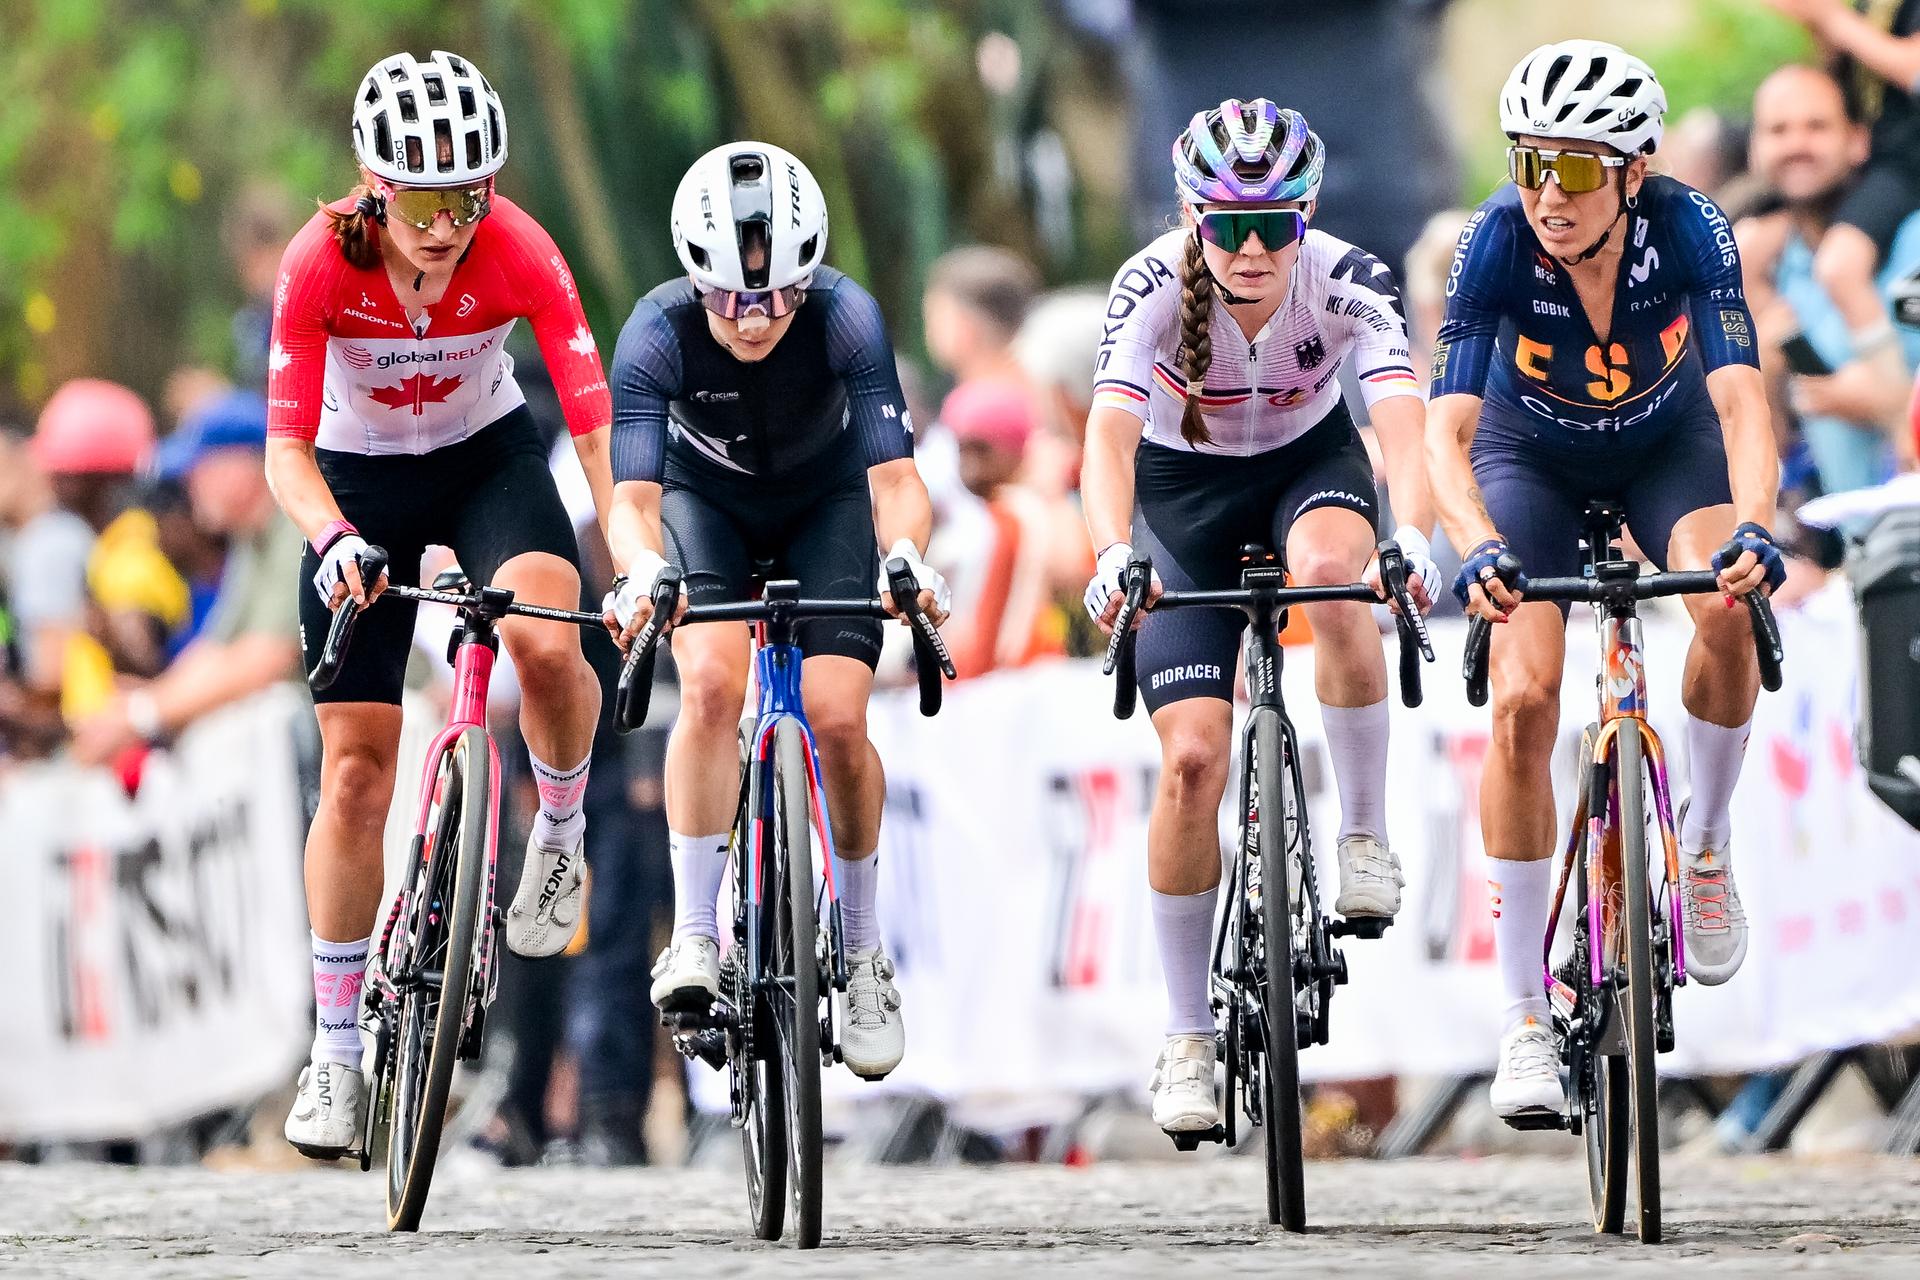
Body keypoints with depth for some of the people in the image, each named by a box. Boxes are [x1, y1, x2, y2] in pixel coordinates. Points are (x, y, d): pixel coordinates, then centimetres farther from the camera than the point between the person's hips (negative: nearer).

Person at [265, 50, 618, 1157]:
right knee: (356, 767, -3)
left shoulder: (519, 251, -27)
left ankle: (562, 833, 0)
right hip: (359, 479, 0)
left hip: (488, 454, 0)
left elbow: (597, 420, -29)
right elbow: (287, 449, -26)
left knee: (546, 641, -32)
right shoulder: (322, 262, -27)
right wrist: (334, 544, -45)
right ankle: (337, 1051, 9)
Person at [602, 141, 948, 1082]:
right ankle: (694, 936, -20)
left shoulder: (844, 317, -33)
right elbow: (633, 495, -38)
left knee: (837, 716, -16)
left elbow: (894, 476, -38)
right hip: (708, 500, 0)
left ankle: (862, 953, 5)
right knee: (711, 684, -27)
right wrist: (640, 572, -60)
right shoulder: (660, 332, -32)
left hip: (825, 501, 0)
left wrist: (906, 555, -59)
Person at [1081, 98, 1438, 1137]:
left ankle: (1364, 832, -17)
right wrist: (1114, 554, -58)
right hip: (1185, 495, 0)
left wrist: (1411, 538, -58)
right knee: (1193, 757, -12)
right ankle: (1186, 1037, 1)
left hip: (1308, 465, 0)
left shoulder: (1347, 283, -27)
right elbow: (1109, 437, -40)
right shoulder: (1155, 287, -28)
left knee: (1333, 574, -37)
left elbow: (1404, 425, -39)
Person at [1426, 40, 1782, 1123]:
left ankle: (1707, 845, -3)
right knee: (1524, 700, -18)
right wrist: (1478, 548, -56)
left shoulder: (1689, 231, -31)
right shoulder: (1497, 243, -31)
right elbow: (1446, 427, -36)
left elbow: (1741, 404, -39)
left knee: (1728, 606, -31)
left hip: (1667, 443, 0)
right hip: (1532, 458, 0)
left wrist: (1752, 528, -58)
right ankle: (1525, 1021, -10)